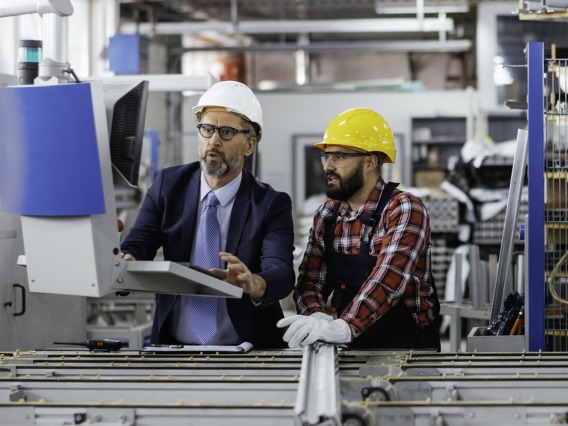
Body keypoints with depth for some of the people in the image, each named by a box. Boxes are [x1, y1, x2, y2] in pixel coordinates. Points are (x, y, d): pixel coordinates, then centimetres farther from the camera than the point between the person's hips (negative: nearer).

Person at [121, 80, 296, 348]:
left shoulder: (272, 205, -2)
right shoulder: (168, 185, 7)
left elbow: (281, 272, -16)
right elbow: (138, 245, -3)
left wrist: (253, 284, -40)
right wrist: (126, 263, -28)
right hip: (173, 345, 2)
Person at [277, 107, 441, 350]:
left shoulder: (405, 210, -11)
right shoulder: (327, 215, 8)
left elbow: (390, 278, -25)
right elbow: (310, 281, 6)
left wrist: (343, 327, -40)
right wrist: (318, 318, -18)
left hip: (406, 347, -6)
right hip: (351, 348, 6)